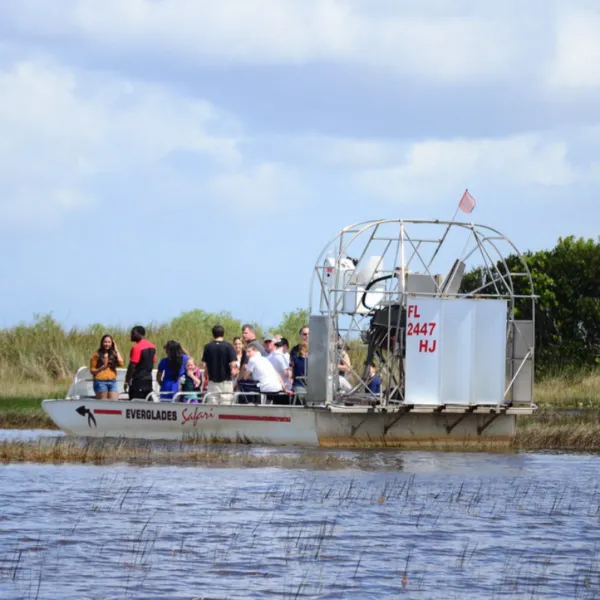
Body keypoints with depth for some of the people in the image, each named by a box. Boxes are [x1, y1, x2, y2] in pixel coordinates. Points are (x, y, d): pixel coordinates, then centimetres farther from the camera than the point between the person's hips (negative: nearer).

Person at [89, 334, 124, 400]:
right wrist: (102, 368, -15)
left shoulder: (113, 354, 13)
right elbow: (92, 370, 3)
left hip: (112, 382, 3)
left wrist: (116, 350, 1)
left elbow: (121, 363, -5)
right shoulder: (97, 355, 4)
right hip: (100, 382, -3)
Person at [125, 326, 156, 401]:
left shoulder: (137, 347, -15)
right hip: (148, 379, 9)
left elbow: (132, 366, -17)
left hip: (138, 380, -9)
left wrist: (127, 380, -13)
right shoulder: (152, 347, 12)